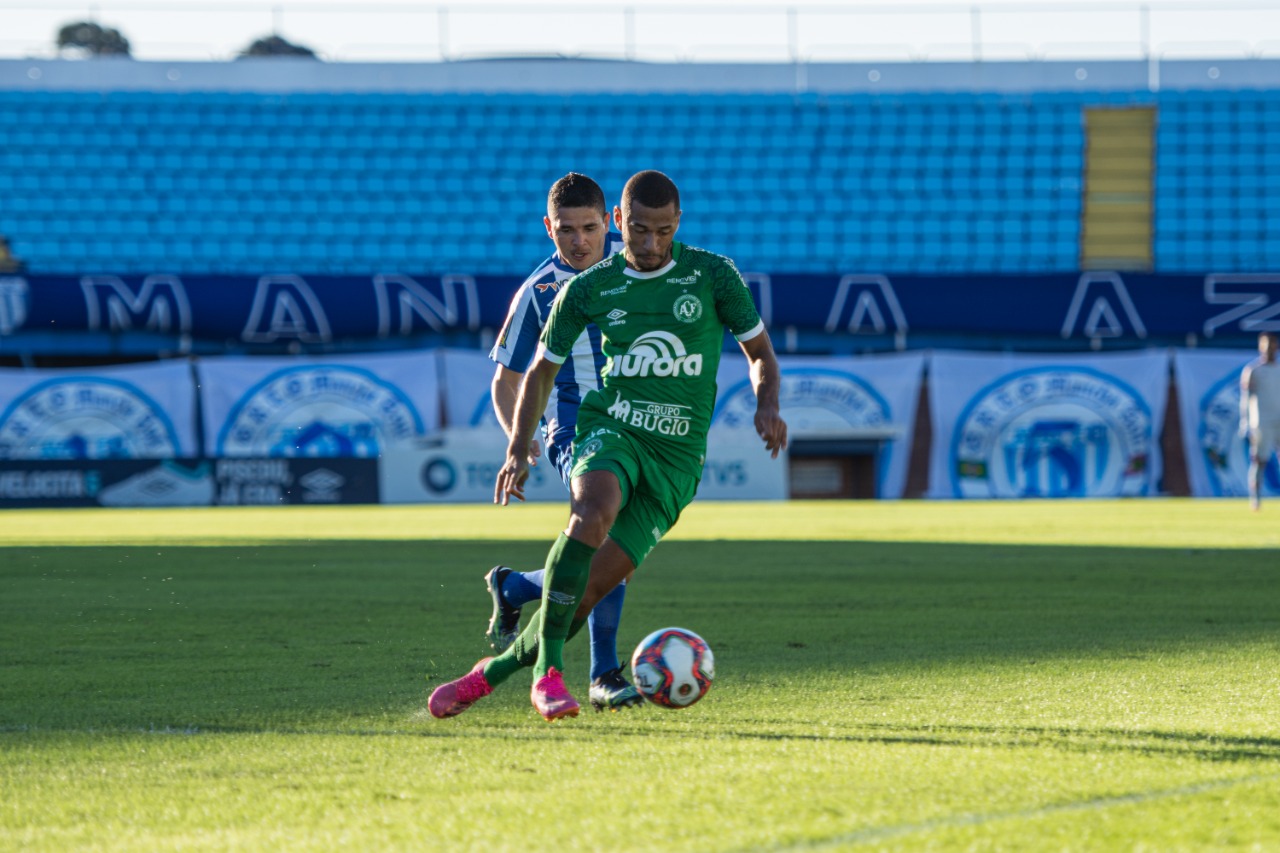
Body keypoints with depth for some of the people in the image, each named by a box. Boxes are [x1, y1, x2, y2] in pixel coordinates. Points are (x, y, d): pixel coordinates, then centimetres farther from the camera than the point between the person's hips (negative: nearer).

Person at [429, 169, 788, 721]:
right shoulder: (589, 289, 5)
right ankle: (548, 672, -37)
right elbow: (541, 371, 15)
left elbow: (760, 353, 11)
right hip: (610, 428, 0)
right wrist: (518, 448, 2)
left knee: (592, 588, -10)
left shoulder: (713, 276, 1)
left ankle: (492, 672, 11)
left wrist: (767, 406, -11)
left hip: (677, 454, 0)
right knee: (593, 511, -36)